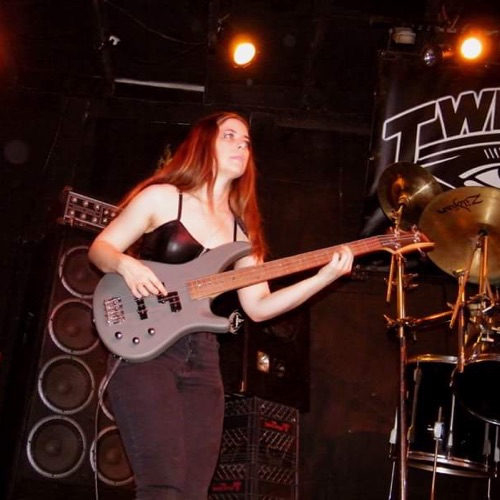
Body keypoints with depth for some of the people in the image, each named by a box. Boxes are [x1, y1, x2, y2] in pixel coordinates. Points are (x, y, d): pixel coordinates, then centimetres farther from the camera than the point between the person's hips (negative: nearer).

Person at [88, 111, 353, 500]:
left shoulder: (241, 228, 14)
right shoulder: (162, 197, 2)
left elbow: (258, 306, 9)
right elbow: (99, 248, 5)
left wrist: (325, 276, -1)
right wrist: (126, 264, -18)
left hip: (203, 362, 5)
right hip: (145, 352, -5)